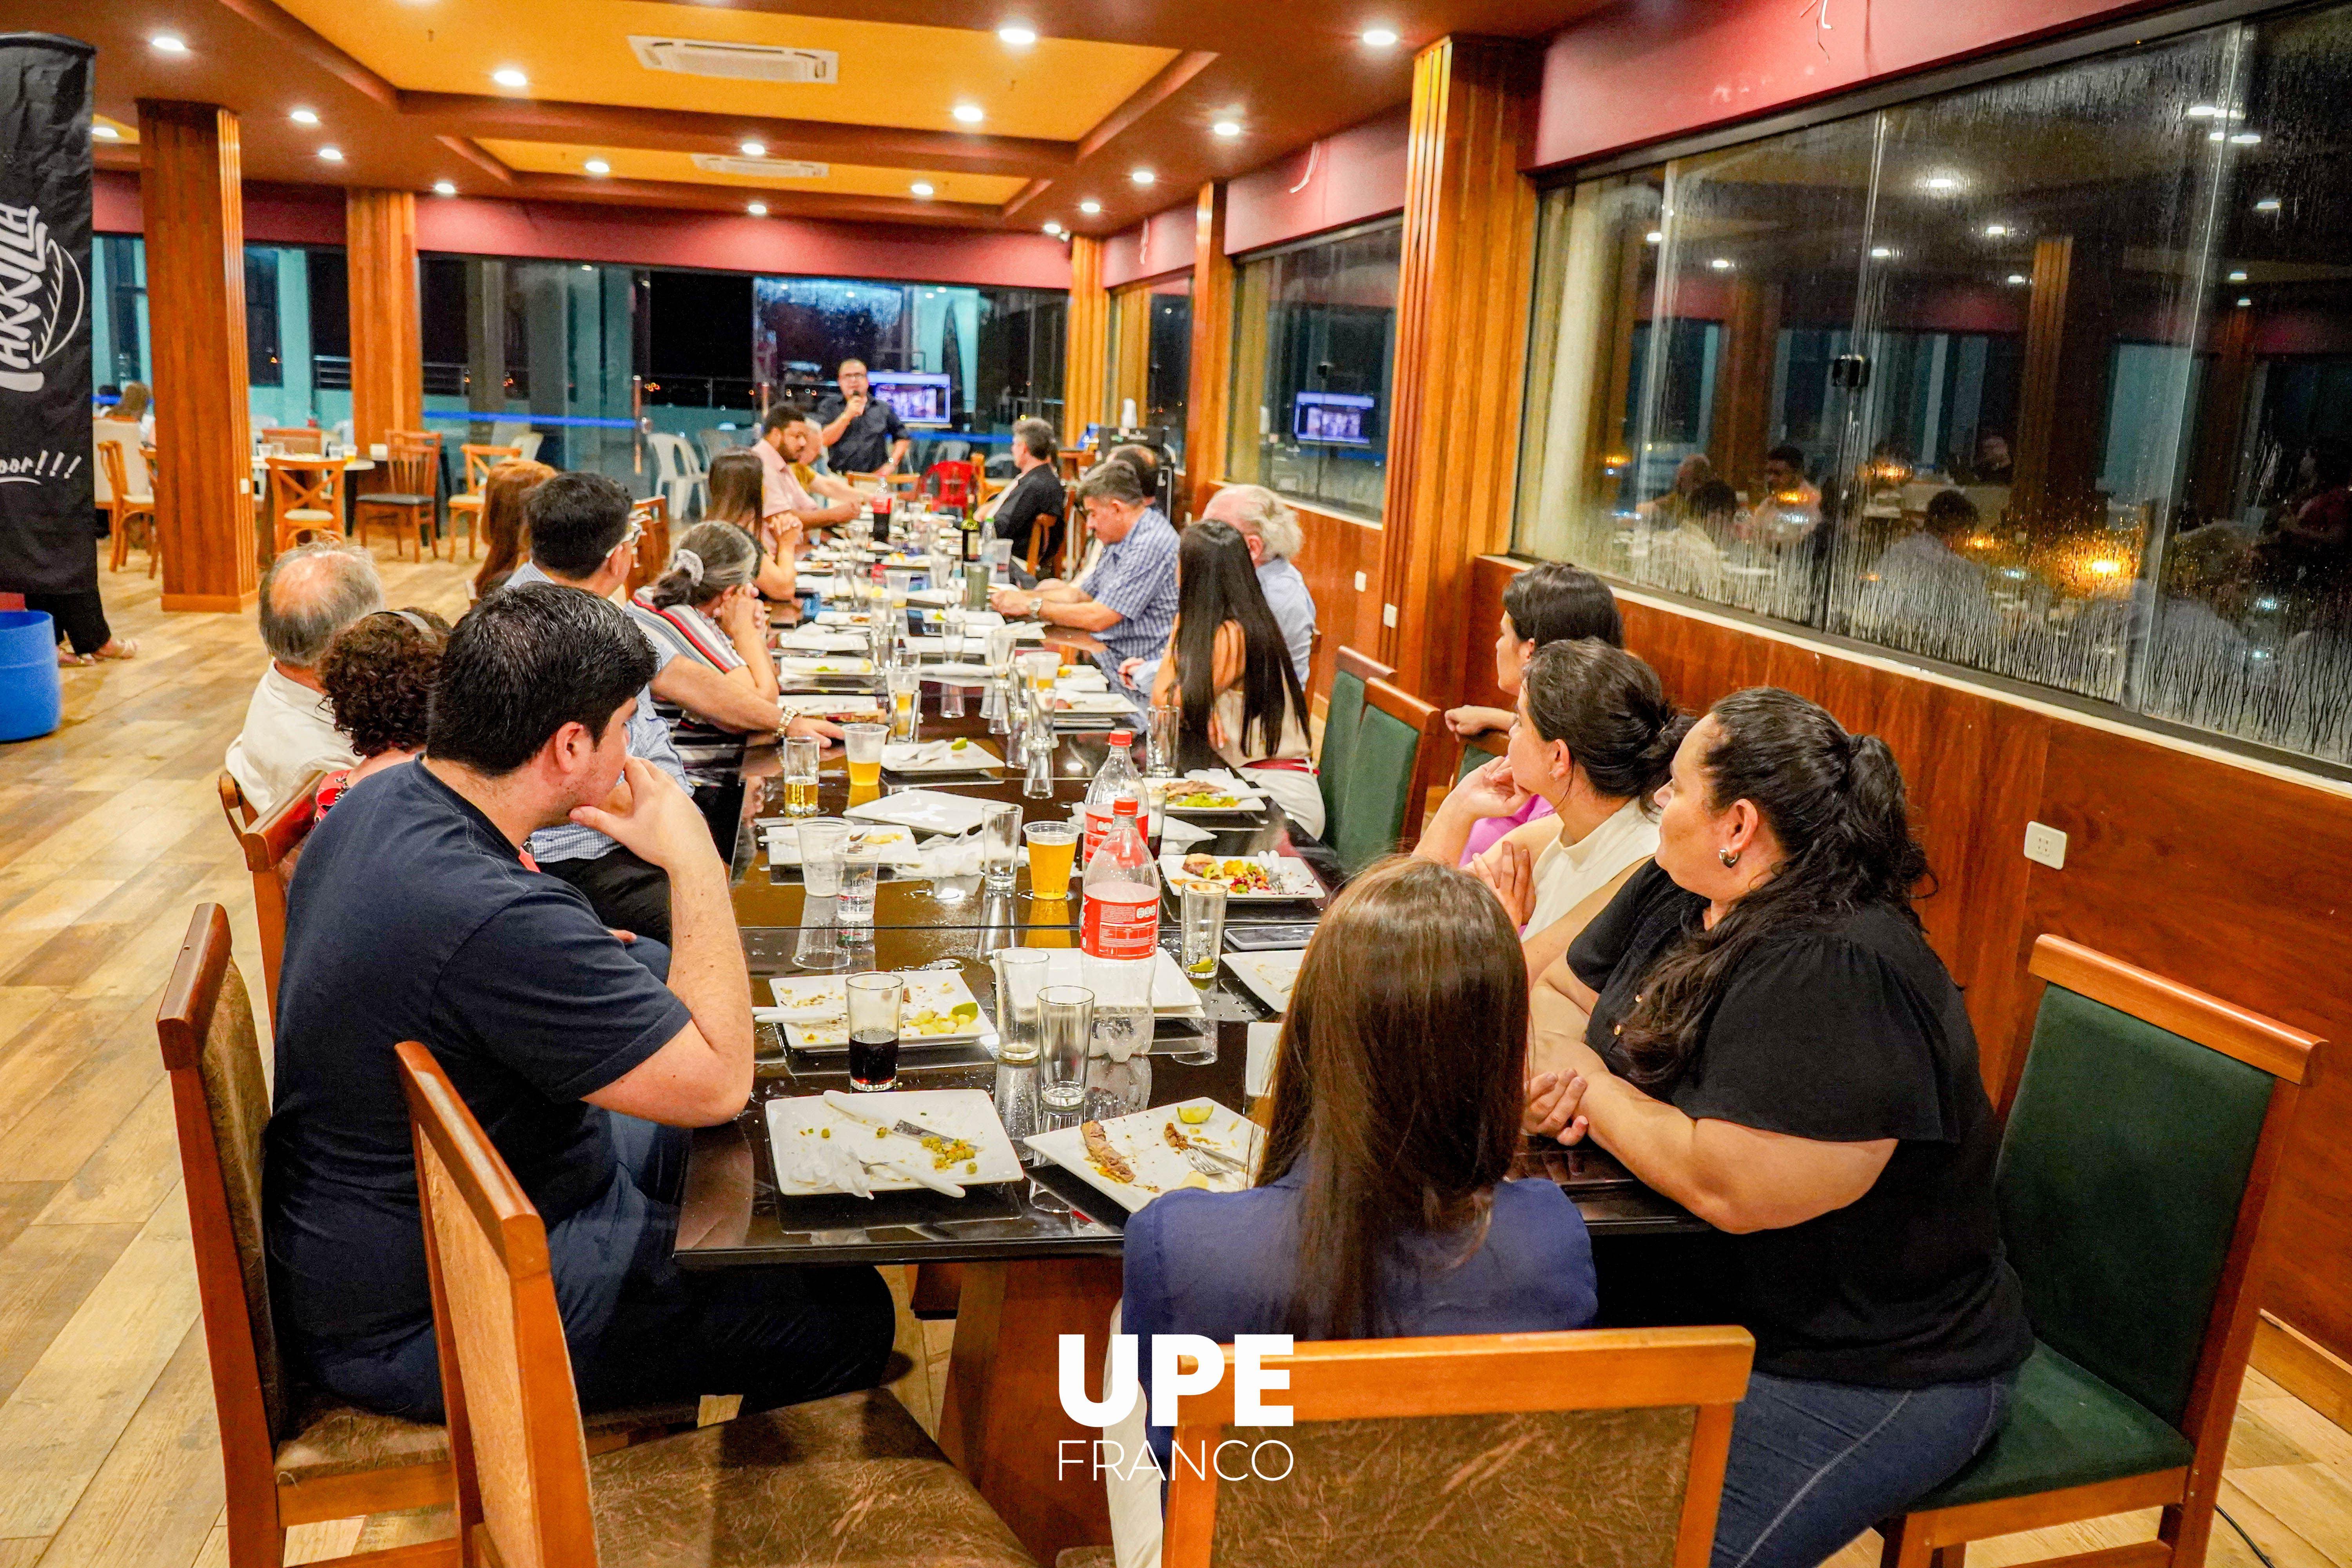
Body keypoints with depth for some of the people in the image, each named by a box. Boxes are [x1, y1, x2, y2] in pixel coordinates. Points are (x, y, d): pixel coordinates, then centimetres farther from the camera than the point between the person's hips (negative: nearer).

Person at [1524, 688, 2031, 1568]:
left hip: (1866, 1372, -8)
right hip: (1702, 1303, 8)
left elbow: (1732, 1188, -32)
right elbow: (1559, 996, 12)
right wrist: (1554, 1069, -12)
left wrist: (1593, 1087, -17)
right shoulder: (1672, 896, 1)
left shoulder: (1836, 975, -27)